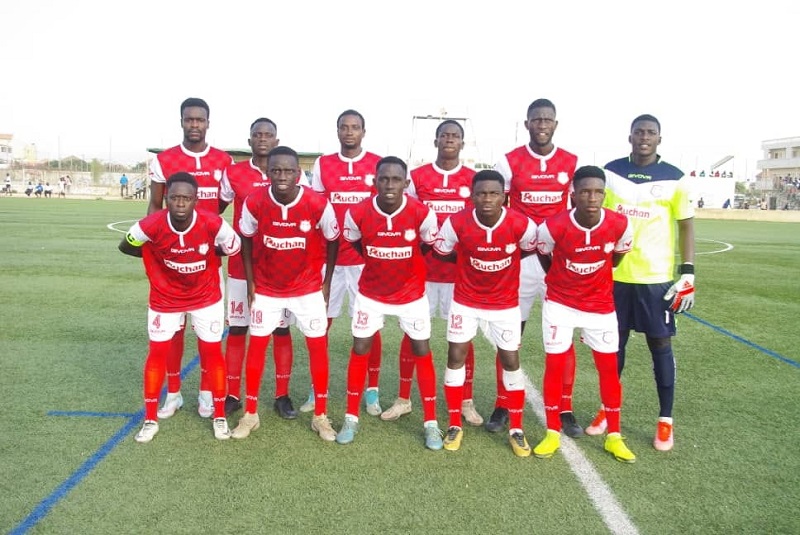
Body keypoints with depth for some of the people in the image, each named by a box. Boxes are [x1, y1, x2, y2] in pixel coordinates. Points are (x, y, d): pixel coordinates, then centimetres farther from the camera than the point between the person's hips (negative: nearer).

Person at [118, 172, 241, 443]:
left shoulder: (213, 224, -28)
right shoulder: (152, 225, -25)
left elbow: (234, 248, -7)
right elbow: (125, 246, -4)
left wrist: (206, 257, -7)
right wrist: (157, 255, -4)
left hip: (206, 297, 0)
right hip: (165, 298, 1)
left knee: (212, 352, 3)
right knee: (157, 352, 4)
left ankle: (220, 416, 20)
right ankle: (150, 419, 22)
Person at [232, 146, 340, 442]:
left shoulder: (318, 204, -21)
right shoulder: (254, 202, -17)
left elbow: (332, 241, -4)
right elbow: (246, 239, 1)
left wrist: (326, 281, -2)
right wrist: (250, 281, 0)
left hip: (308, 288, -1)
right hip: (266, 288, 1)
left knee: (318, 345, 0)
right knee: (257, 344, 4)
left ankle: (320, 416, 16)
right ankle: (250, 414, 21)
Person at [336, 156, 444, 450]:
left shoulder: (422, 213, -22)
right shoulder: (358, 213, -20)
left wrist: (406, 265, 7)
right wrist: (380, 264, 7)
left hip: (411, 294, 0)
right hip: (371, 294, 1)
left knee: (422, 352, 2)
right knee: (360, 350, 4)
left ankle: (431, 423, 17)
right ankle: (351, 418, 21)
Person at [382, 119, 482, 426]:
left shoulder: (475, 180, 4)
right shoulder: (416, 177, 3)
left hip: (461, 270, 0)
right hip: (423, 268, 0)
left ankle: (467, 402, 20)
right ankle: (403, 399, 20)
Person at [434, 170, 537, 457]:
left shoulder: (520, 224, -21)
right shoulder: (457, 223, -21)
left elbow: (531, 249, 2)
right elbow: (442, 251, -2)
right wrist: (468, 263, 0)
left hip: (505, 304, 0)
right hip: (465, 301, 0)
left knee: (511, 361, 4)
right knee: (456, 356, 0)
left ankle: (516, 429, 22)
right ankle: (455, 425, 18)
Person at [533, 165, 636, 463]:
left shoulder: (620, 225, -17)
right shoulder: (554, 226, -23)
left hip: (601, 305, 2)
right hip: (560, 303, -2)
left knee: (609, 368, 6)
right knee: (554, 365, 1)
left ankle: (614, 436, 23)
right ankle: (553, 433, 18)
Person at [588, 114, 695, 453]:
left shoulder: (675, 179, -1)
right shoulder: (610, 172, 3)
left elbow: (686, 227, 1)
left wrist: (688, 274, -7)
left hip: (657, 278, -1)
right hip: (614, 275, 2)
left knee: (660, 345, 6)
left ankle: (665, 420, 20)